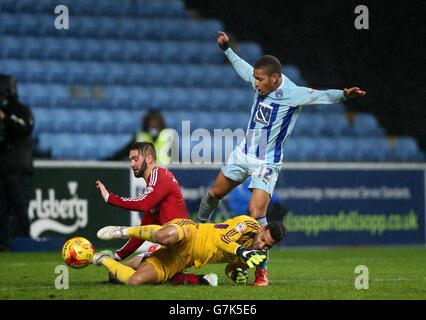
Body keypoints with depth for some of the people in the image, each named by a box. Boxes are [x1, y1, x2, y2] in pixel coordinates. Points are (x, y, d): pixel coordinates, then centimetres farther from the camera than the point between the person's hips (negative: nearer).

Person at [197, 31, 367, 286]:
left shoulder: (292, 94, -21)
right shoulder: (260, 83, -3)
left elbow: (320, 96, -37)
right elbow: (242, 67, 19)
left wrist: (343, 95, -56)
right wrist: (226, 48, 28)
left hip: (266, 164, -6)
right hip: (243, 153, 6)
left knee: (256, 214, -16)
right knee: (215, 193, 20)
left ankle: (262, 270, -5)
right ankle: (199, 225, 50)